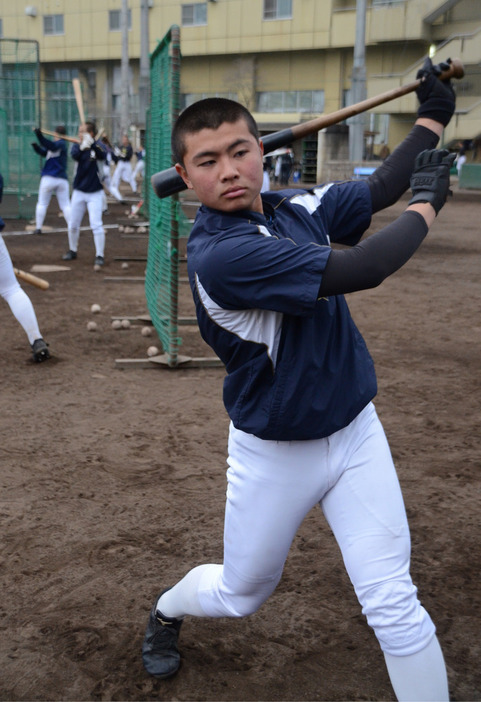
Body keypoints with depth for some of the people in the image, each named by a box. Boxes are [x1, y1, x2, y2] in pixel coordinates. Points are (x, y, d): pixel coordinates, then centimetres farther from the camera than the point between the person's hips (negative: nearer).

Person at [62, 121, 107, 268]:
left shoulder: (98, 146, -7)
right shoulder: (77, 146, 0)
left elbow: (103, 156, -29)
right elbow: (74, 155, -23)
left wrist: (92, 144, -46)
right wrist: (82, 147, -43)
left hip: (95, 192, -4)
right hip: (79, 191, 4)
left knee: (96, 224, -10)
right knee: (73, 224, 11)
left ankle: (100, 255, -2)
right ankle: (72, 251, 29)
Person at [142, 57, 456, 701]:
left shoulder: (297, 207, -4)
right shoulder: (218, 256, -28)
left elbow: (380, 188, 13)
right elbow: (362, 270, -31)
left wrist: (433, 114, 11)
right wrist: (427, 203, -14)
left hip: (355, 433, 5)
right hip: (272, 454, -4)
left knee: (394, 607, -1)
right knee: (240, 595, 20)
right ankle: (166, 610, 54)